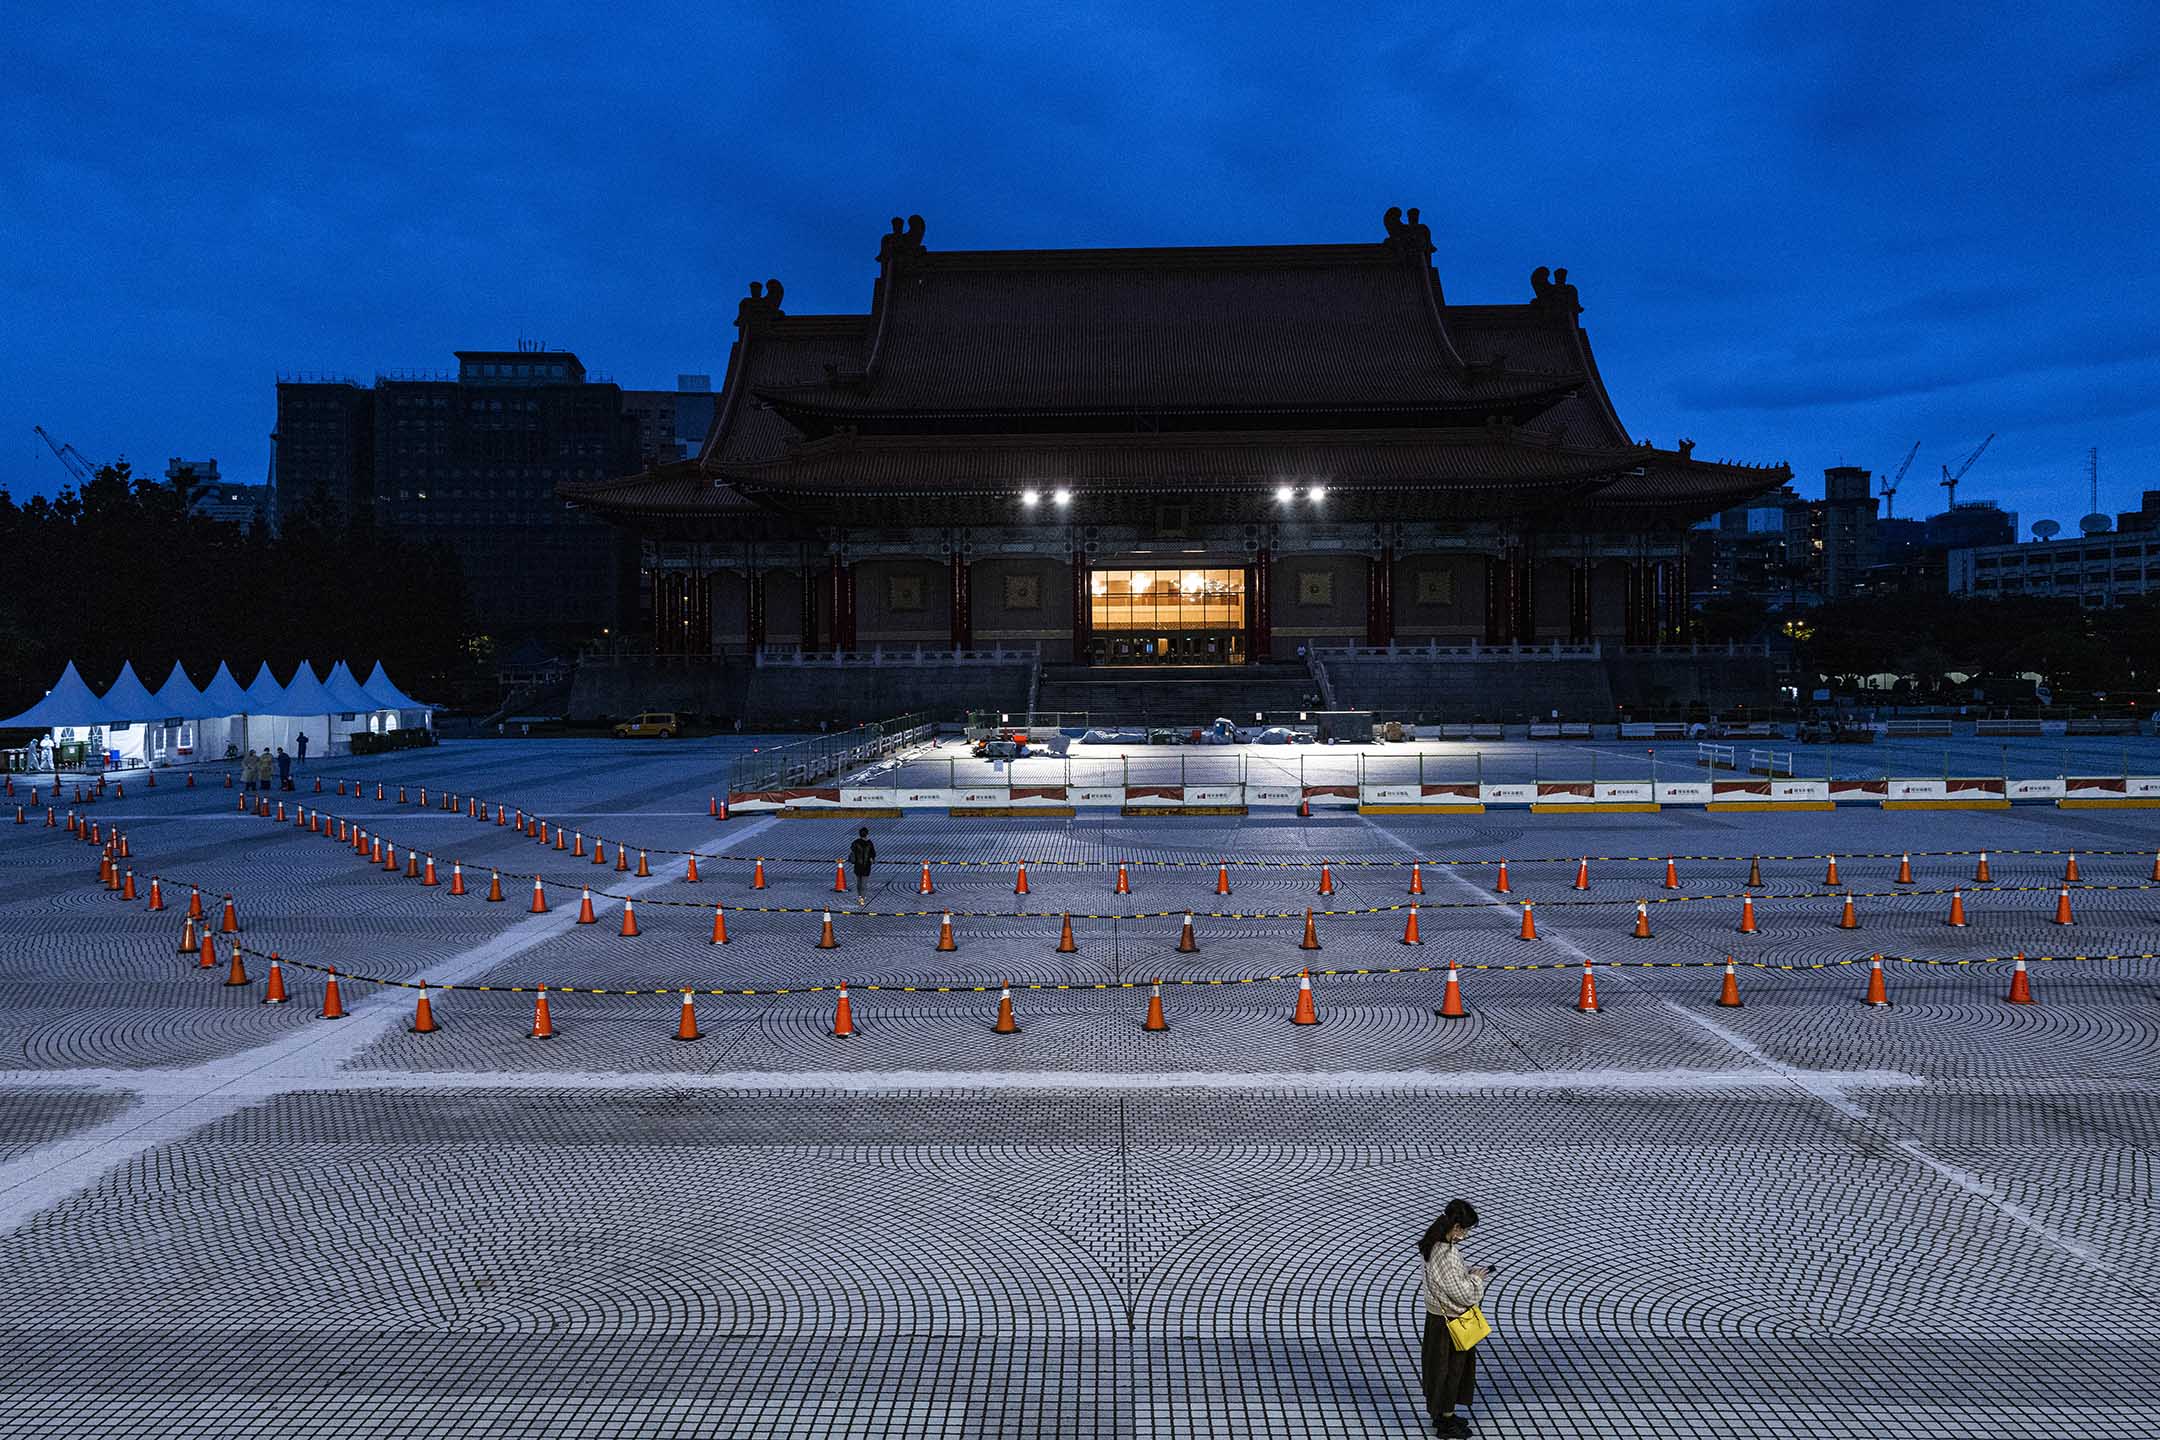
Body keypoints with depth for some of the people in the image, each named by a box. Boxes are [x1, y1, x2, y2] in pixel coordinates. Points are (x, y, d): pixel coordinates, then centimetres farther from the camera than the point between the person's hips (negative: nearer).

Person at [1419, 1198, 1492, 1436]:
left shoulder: (1438, 1245, -2)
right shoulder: (1446, 1256, -32)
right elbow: (1464, 1295, -26)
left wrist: (1470, 1272, 4)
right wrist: (1476, 1278, -9)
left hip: (1438, 1318, 9)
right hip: (1449, 1323, -9)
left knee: (1443, 1368, 23)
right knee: (1451, 1369, 9)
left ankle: (1442, 1414, 39)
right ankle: (1446, 1423, 25)